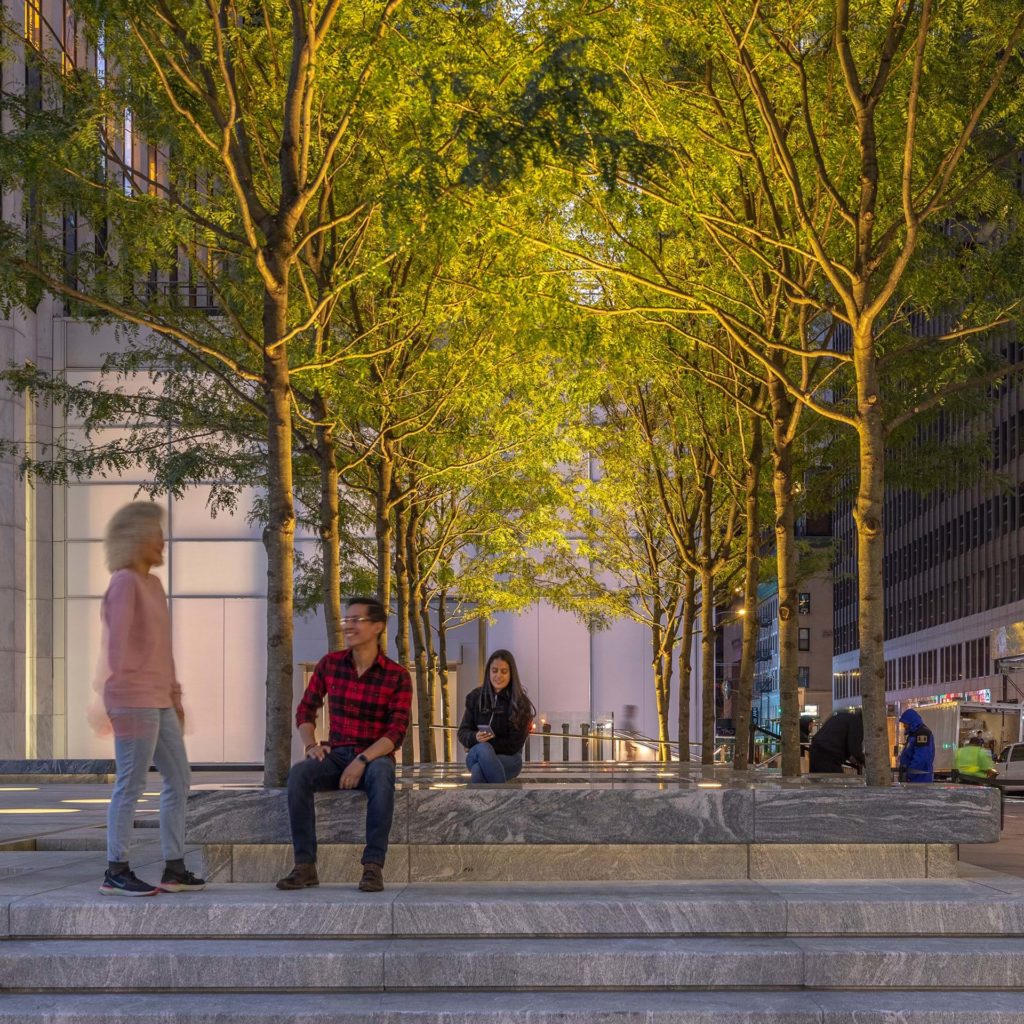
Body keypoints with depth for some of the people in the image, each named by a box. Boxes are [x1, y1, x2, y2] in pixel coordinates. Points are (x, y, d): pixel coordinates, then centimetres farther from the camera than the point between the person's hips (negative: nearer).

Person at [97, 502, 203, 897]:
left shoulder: (153, 584, 17)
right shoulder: (124, 583, -9)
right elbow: (117, 645, -14)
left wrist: (174, 694, 19)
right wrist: (119, 699, -17)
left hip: (159, 701, 9)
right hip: (134, 701, -9)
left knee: (178, 779, 9)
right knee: (131, 785, -6)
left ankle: (174, 869, 14)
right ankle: (116, 872, 1)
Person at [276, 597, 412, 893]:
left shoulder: (397, 676, -5)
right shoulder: (330, 664, 6)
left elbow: (396, 732, -11)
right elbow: (306, 709, 13)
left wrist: (362, 761, -25)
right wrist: (310, 745, -5)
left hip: (375, 757, -3)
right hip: (336, 755, 3)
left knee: (381, 775, -39)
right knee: (298, 773, -30)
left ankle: (373, 866, -38)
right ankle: (305, 866, -30)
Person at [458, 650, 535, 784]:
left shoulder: (520, 703, -4)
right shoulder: (475, 697, 6)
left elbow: (514, 745, -6)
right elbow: (463, 733, 6)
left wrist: (485, 743, -14)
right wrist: (476, 738, -17)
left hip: (509, 758, -2)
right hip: (475, 755, 3)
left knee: (478, 771, -38)